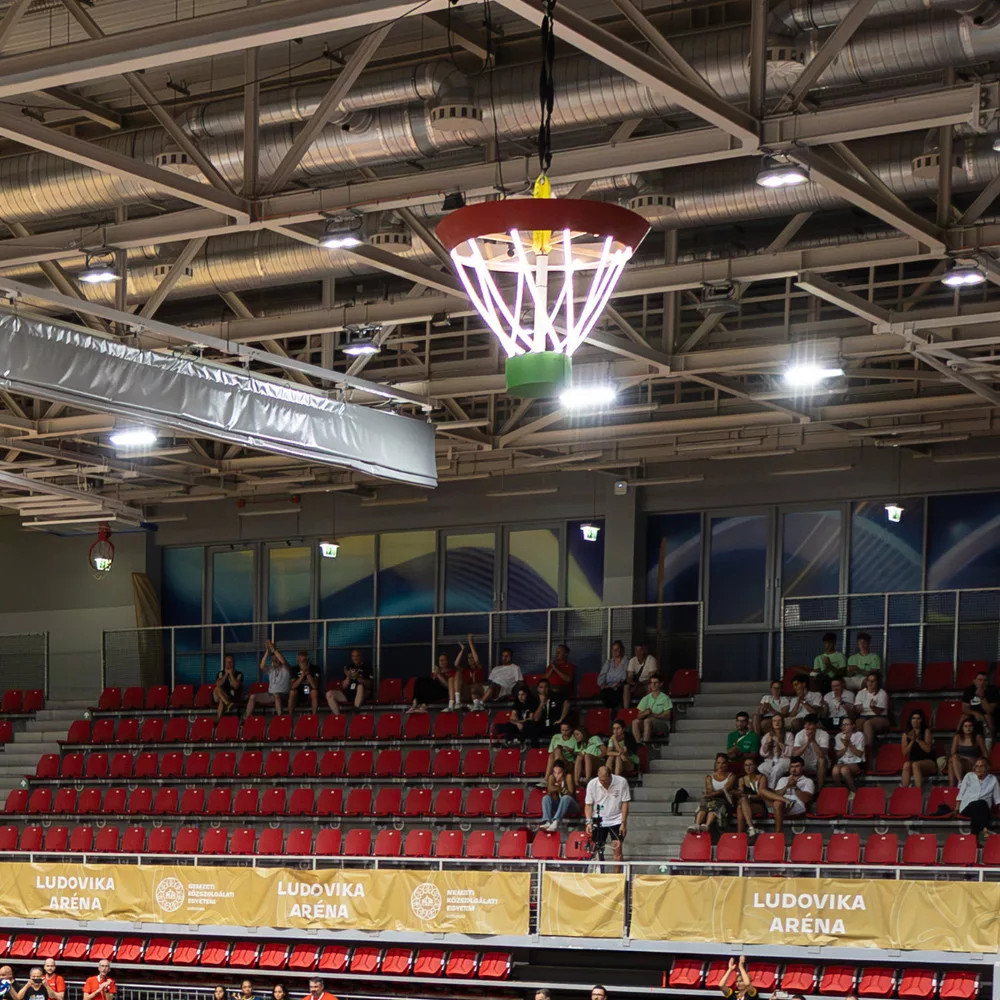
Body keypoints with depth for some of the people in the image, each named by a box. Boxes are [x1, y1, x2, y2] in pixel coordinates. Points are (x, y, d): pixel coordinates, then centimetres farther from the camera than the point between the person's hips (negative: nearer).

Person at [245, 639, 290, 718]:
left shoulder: (285, 669, 1)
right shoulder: (271, 669, 15)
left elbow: (283, 661, -22)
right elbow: (262, 666, -5)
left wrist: (273, 649, -21)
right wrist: (267, 651, -12)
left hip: (282, 695, -6)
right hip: (270, 695, 6)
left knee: (276, 696, -41)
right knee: (253, 697, -8)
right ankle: (246, 718, -10)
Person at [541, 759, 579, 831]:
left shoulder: (568, 776, -11)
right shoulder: (552, 777, -1)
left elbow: (570, 793, -20)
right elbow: (550, 789, -14)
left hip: (570, 806, -4)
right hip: (558, 806, 4)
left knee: (566, 797, -35)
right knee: (546, 798, -21)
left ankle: (555, 822, -54)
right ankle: (547, 822, -45)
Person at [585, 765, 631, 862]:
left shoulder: (621, 782, -12)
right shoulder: (592, 784, -8)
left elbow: (625, 803, -6)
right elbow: (588, 805, -1)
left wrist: (623, 823, -9)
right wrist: (589, 822, -14)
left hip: (616, 820, -2)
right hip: (598, 821, 2)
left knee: (617, 847, -10)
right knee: (597, 848, -3)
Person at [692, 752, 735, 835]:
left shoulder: (731, 776, 13)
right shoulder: (709, 777, 23)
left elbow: (725, 789, -4)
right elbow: (709, 790, 5)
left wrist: (710, 794, -19)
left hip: (723, 800, -2)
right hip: (711, 799, 2)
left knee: (713, 805, -38)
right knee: (703, 804, -34)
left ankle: (707, 825, -66)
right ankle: (697, 825, -60)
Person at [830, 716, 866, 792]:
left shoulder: (859, 735, 2)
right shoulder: (839, 736, 11)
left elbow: (859, 754, -3)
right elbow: (838, 755, 8)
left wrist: (849, 744, -14)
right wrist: (845, 746, -10)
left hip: (856, 762, -3)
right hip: (843, 762, 3)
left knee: (844, 769, -37)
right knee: (835, 770, -35)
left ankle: (852, 791, -18)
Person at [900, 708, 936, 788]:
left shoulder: (926, 731, 1)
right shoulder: (906, 734, 9)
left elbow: (928, 749, -10)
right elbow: (905, 753, 0)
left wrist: (917, 739, -16)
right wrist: (912, 740, -11)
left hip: (929, 762, -2)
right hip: (913, 760, 2)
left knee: (915, 765, -35)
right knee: (906, 765, -32)